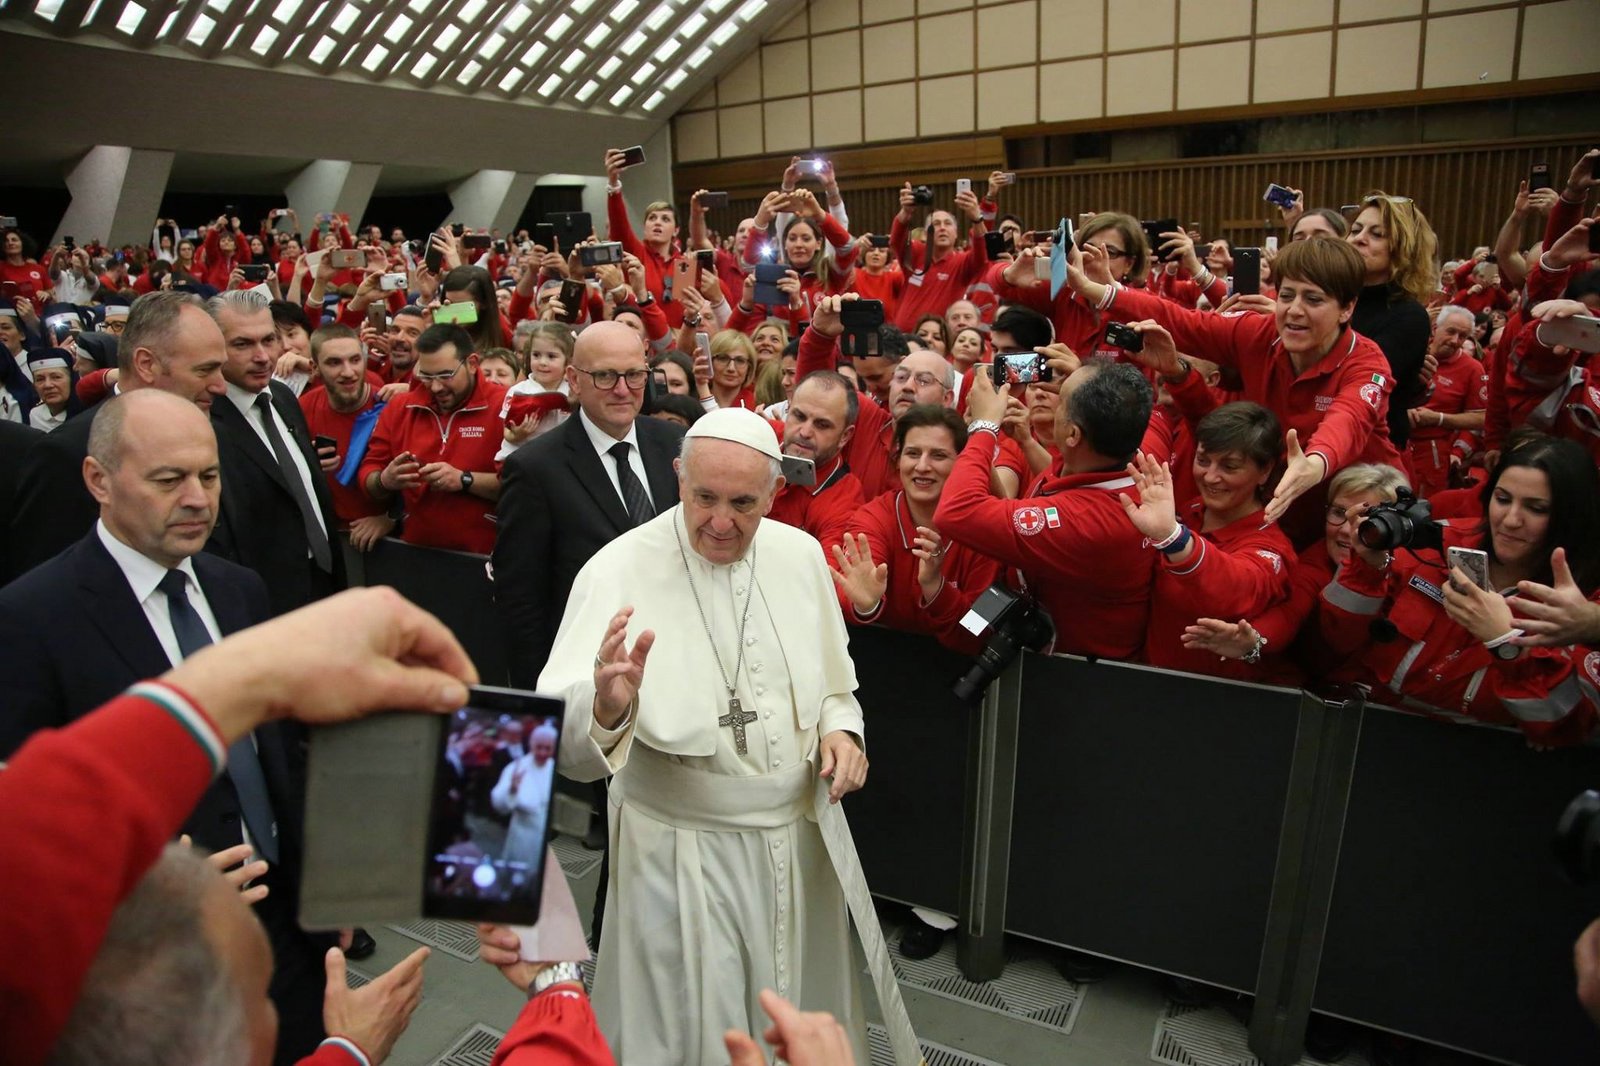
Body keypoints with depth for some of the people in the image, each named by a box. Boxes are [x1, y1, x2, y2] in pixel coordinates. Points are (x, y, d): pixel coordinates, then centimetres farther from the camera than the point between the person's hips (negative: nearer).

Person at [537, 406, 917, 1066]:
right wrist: (606, 707, -46)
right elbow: (563, 738, -25)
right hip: (682, 848, -4)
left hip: (802, 832, 5)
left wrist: (840, 727, -8)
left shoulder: (799, 553, -4)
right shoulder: (620, 571, -18)